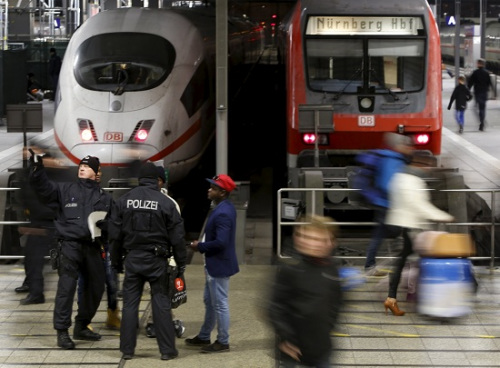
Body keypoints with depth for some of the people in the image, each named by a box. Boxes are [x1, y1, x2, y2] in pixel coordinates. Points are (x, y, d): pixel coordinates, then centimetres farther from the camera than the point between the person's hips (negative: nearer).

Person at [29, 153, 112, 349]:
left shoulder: (104, 197, 13)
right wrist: (37, 166, -21)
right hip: (70, 243, -4)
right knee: (67, 285, -14)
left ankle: (81, 327, 28)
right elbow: (42, 185, -4)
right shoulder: (65, 190, 8)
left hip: (92, 246, 4)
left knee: (96, 287, 11)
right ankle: (62, 331, -10)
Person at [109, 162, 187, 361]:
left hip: (132, 258, 2)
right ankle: (167, 349, 4)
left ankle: (127, 349, 9)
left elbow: (115, 234, 6)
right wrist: (181, 262, 5)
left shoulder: (124, 200, 2)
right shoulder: (165, 203, -6)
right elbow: (177, 236, -4)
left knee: (130, 303, 7)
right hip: (156, 260, -2)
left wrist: (116, 260, 16)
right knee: (161, 303, 2)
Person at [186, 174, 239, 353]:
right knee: (210, 301, 21)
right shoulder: (224, 207, 7)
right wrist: (202, 245, 6)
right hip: (214, 264, 11)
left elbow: (221, 242, -30)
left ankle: (223, 342, 12)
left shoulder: (222, 213, -25)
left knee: (220, 304, 1)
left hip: (219, 265, -11)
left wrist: (200, 246, -17)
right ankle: (204, 337, 33)